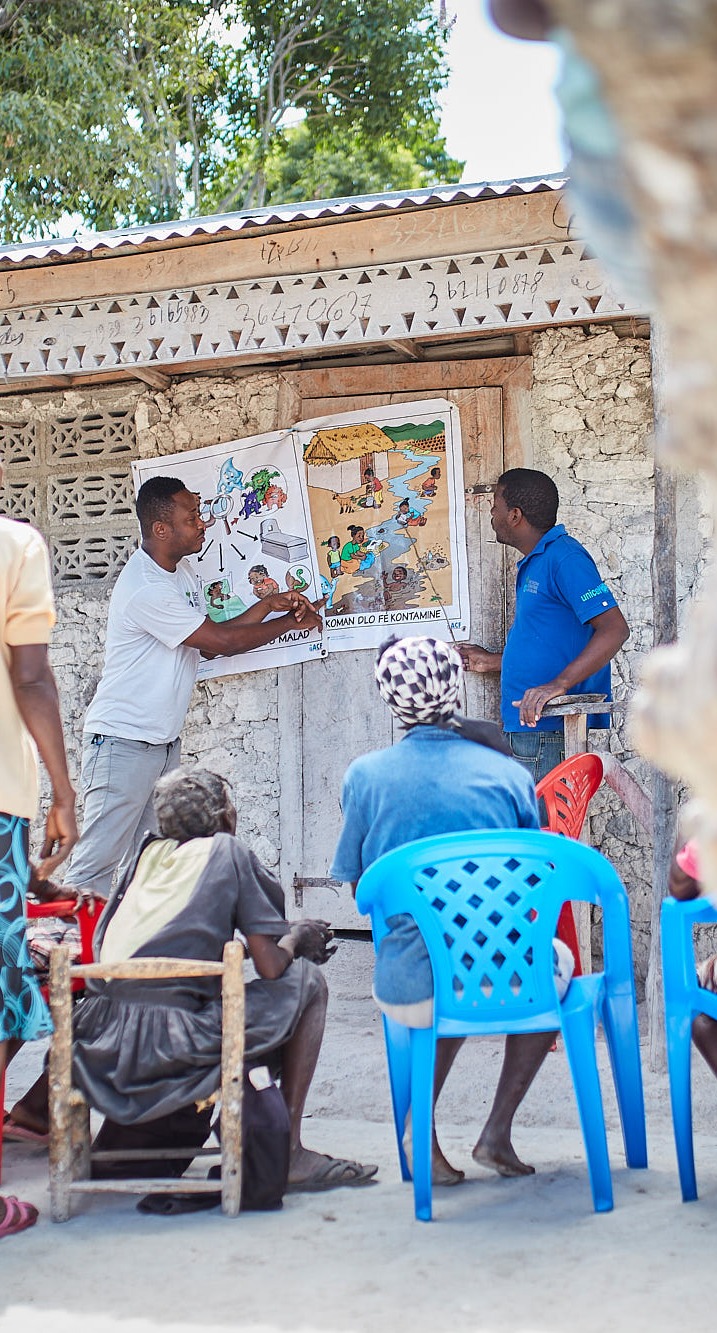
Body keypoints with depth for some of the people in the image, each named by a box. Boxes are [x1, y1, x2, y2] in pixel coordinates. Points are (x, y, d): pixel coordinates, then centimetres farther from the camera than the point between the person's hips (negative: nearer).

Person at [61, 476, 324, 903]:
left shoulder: (182, 572, 11)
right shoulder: (146, 589, -22)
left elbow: (208, 645, 14)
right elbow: (220, 639, -18)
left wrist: (268, 605, 4)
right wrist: (293, 622, -5)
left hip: (164, 740, 10)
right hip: (123, 741, -10)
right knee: (97, 865, -8)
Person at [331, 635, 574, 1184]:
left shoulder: (365, 774, 0)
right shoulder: (508, 773, 1)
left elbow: (361, 892, 9)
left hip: (408, 995, 2)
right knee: (559, 960, 34)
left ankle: (420, 1122, 16)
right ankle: (497, 1133, 22)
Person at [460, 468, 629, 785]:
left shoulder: (564, 558, -12)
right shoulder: (532, 565, 21)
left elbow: (614, 629, -22)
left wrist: (558, 684, -30)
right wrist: (493, 661, 29)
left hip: (548, 732, -10)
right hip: (523, 730, 10)